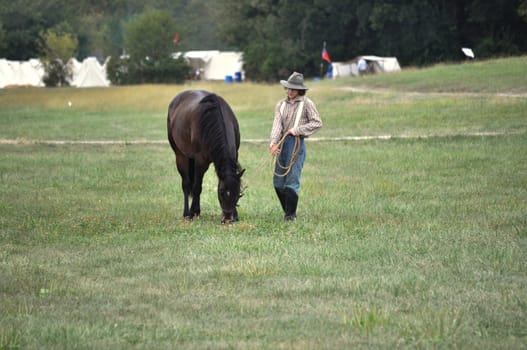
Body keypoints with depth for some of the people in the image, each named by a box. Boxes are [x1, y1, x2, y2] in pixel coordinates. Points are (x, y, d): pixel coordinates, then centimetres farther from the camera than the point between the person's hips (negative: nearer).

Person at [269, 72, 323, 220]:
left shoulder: (306, 103, -1)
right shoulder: (281, 104, 13)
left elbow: (317, 123, -5)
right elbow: (277, 123, 0)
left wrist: (297, 130, -13)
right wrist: (273, 142, -15)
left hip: (297, 143, -6)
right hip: (283, 143, 6)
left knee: (292, 180, -9)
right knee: (278, 181, 8)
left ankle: (291, 214, -4)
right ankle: (287, 211, 19)